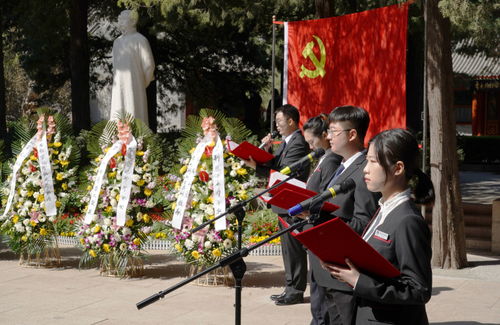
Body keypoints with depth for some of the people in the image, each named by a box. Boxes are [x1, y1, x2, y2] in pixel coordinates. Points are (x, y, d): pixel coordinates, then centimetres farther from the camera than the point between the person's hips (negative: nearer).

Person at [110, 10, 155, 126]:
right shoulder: (117, 42, 14)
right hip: (118, 88, 6)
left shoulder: (140, 40, -8)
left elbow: (149, 65, -6)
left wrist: (142, 85, 1)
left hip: (134, 88, -6)